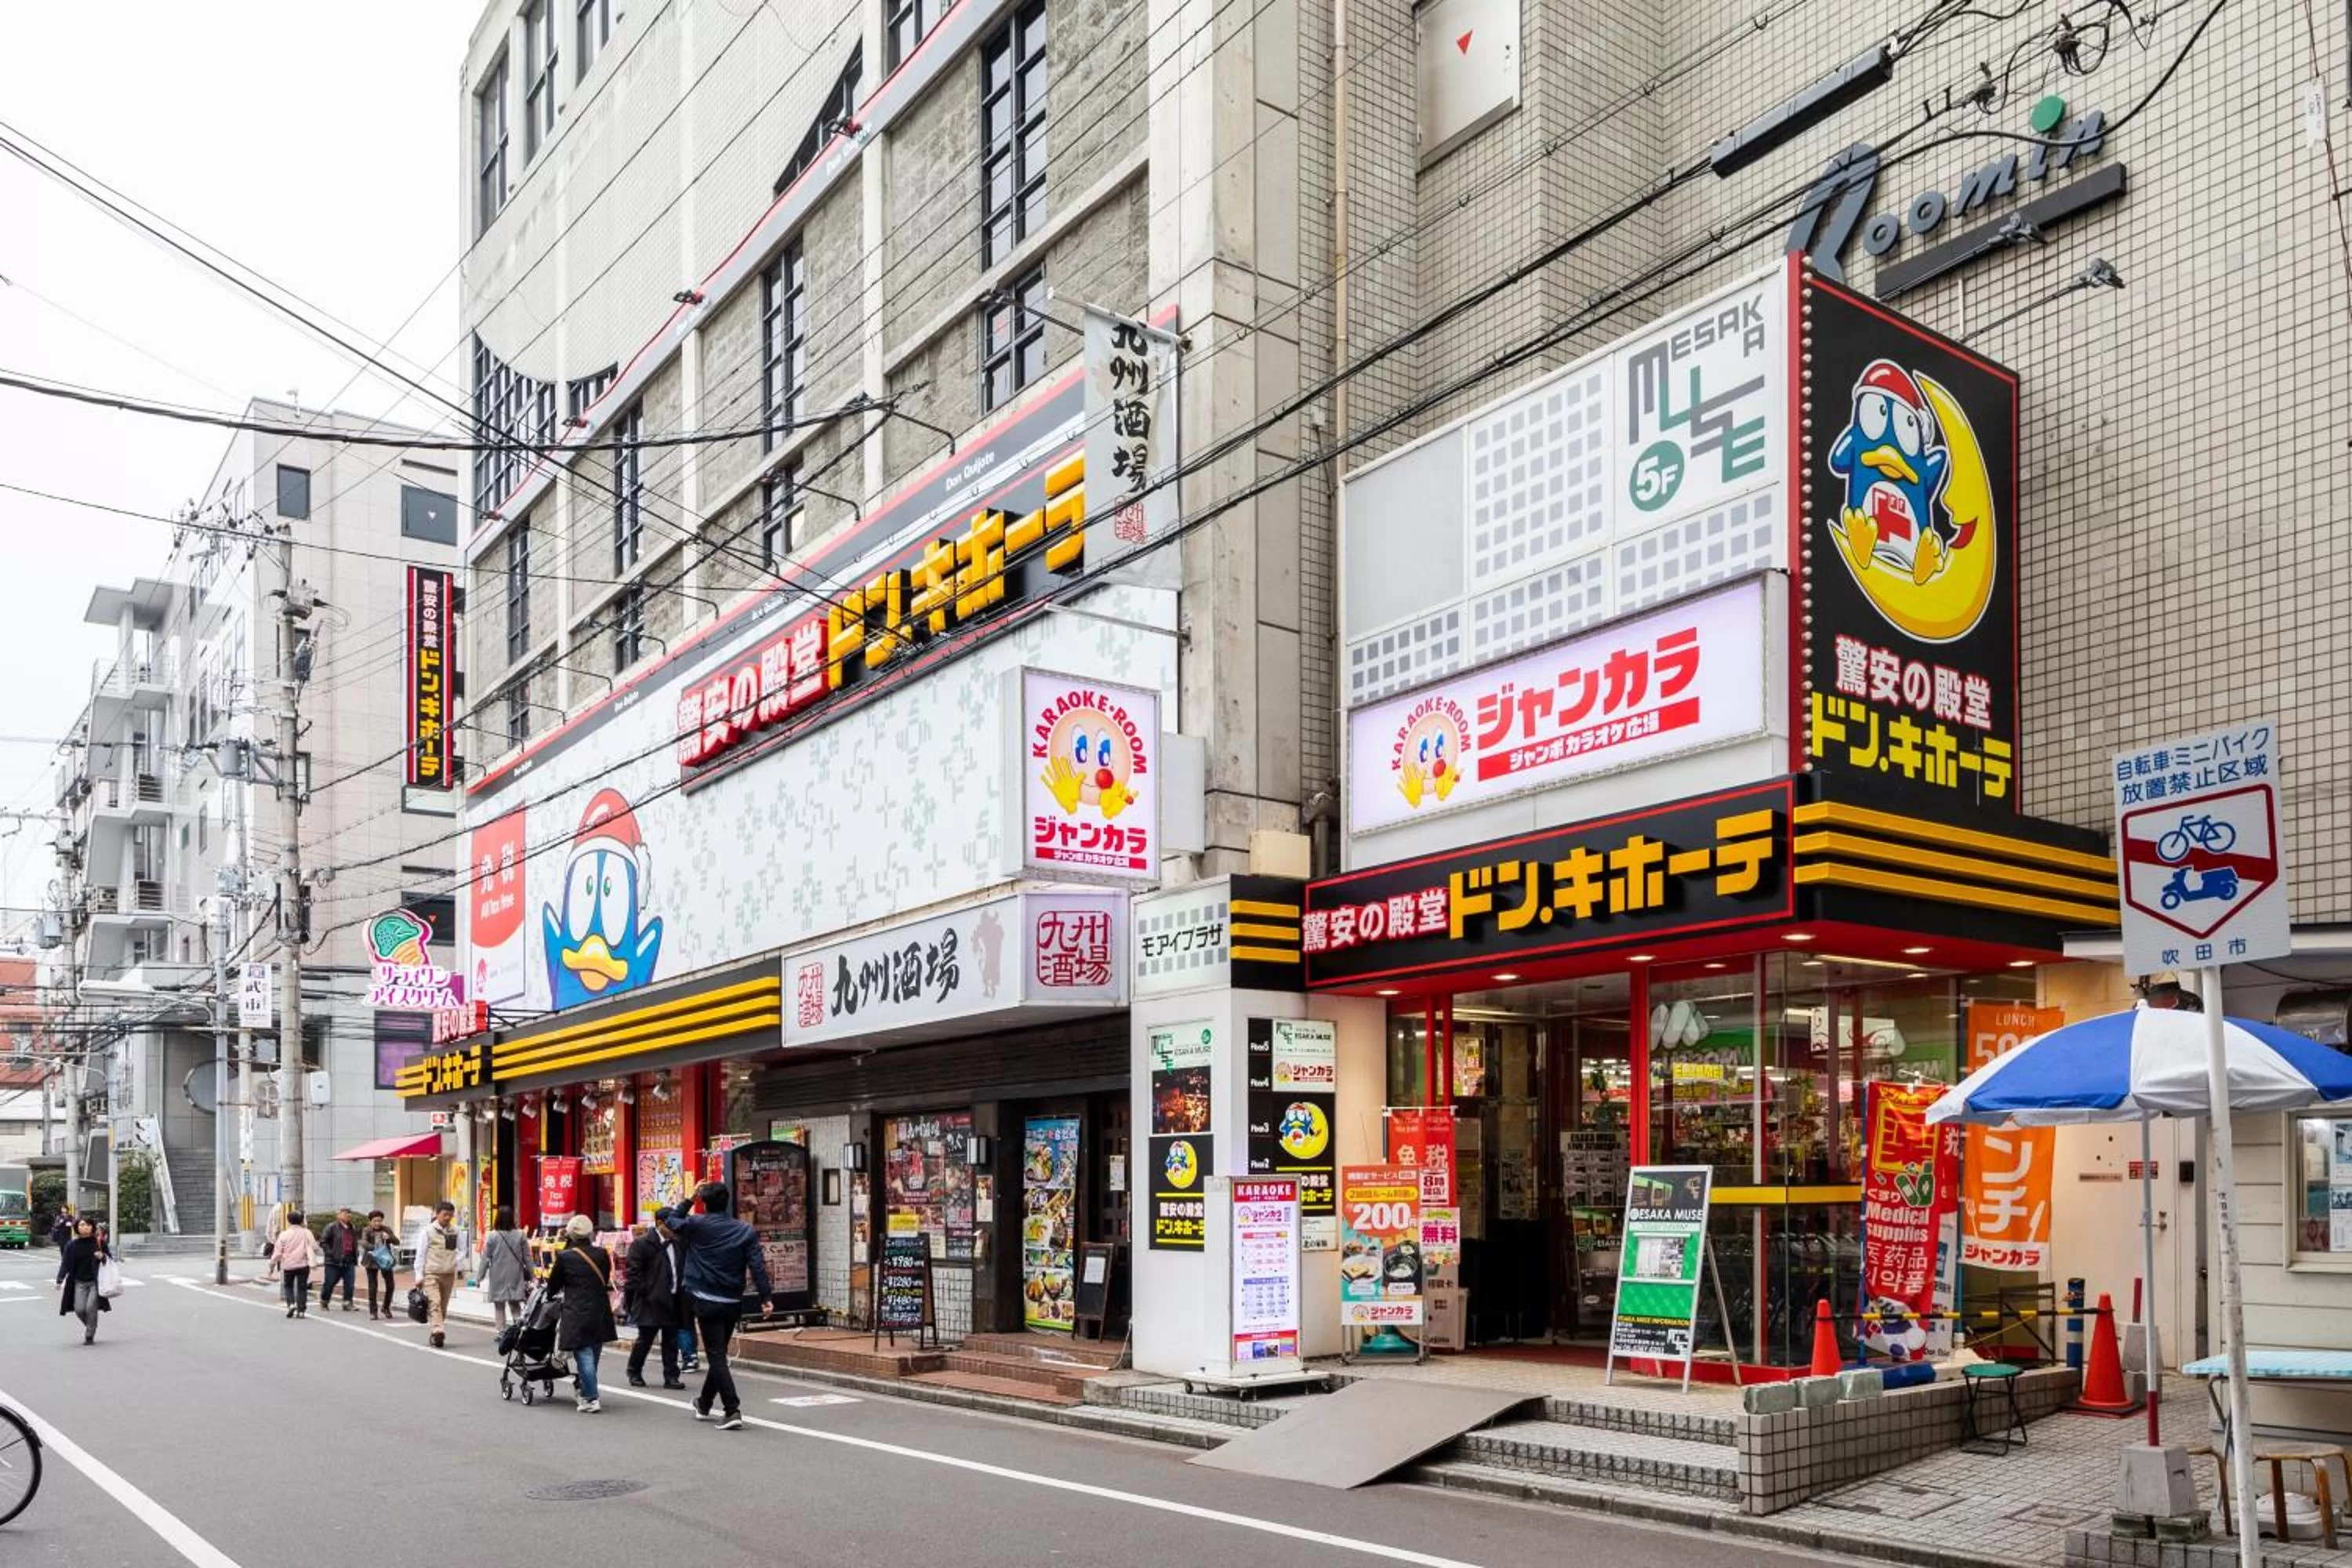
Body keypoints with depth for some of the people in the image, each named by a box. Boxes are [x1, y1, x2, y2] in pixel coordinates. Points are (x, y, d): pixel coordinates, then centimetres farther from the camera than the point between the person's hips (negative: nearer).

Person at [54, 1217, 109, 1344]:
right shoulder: (72, 1245, -1)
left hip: (95, 1282, -1)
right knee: (79, 1309, -8)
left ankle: (90, 1336, 3)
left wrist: (102, 1257, -14)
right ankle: (89, 1327, 24)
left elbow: (110, 1259, 8)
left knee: (91, 1307, -14)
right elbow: (65, 1264, -3)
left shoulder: (99, 1243, -1)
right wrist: (60, 1280, -14)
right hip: (79, 1282, 1)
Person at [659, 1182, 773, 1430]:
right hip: (733, 1304, 4)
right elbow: (757, 1266, -5)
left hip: (706, 1302, -4)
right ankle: (704, 1404, 37)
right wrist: (766, 1297, -5)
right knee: (718, 1354, 19)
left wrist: (689, 1200, 19)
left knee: (717, 1356, -4)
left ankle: (732, 1410, -15)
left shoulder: (696, 1225, -6)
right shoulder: (745, 1231, 0)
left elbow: (670, 1219, 12)